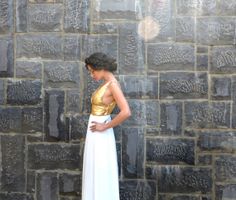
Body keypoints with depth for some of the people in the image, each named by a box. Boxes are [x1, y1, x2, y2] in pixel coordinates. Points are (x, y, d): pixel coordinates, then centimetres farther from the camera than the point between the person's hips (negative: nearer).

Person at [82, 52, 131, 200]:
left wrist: (105, 127, -19)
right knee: (95, 175, 14)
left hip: (101, 136, -9)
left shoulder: (113, 85, -18)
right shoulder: (106, 84, 10)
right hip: (95, 134, 9)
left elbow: (126, 112, -29)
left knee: (101, 176, -2)